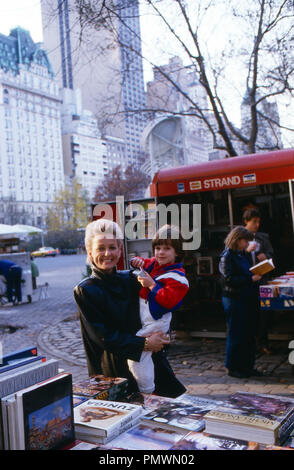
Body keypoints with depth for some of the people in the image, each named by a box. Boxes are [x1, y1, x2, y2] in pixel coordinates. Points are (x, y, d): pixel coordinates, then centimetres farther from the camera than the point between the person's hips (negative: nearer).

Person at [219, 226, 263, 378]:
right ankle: (232, 367, 12)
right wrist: (251, 279, -21)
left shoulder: (241, 254, 13)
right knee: (235, 333, 0)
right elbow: (229, 279, -20)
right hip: (233, 299, -8)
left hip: (246, 298, 8)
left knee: (249, 333, 12)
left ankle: (247, 366, 23)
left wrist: (255, 275, 4)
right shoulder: (227, 256, -13)